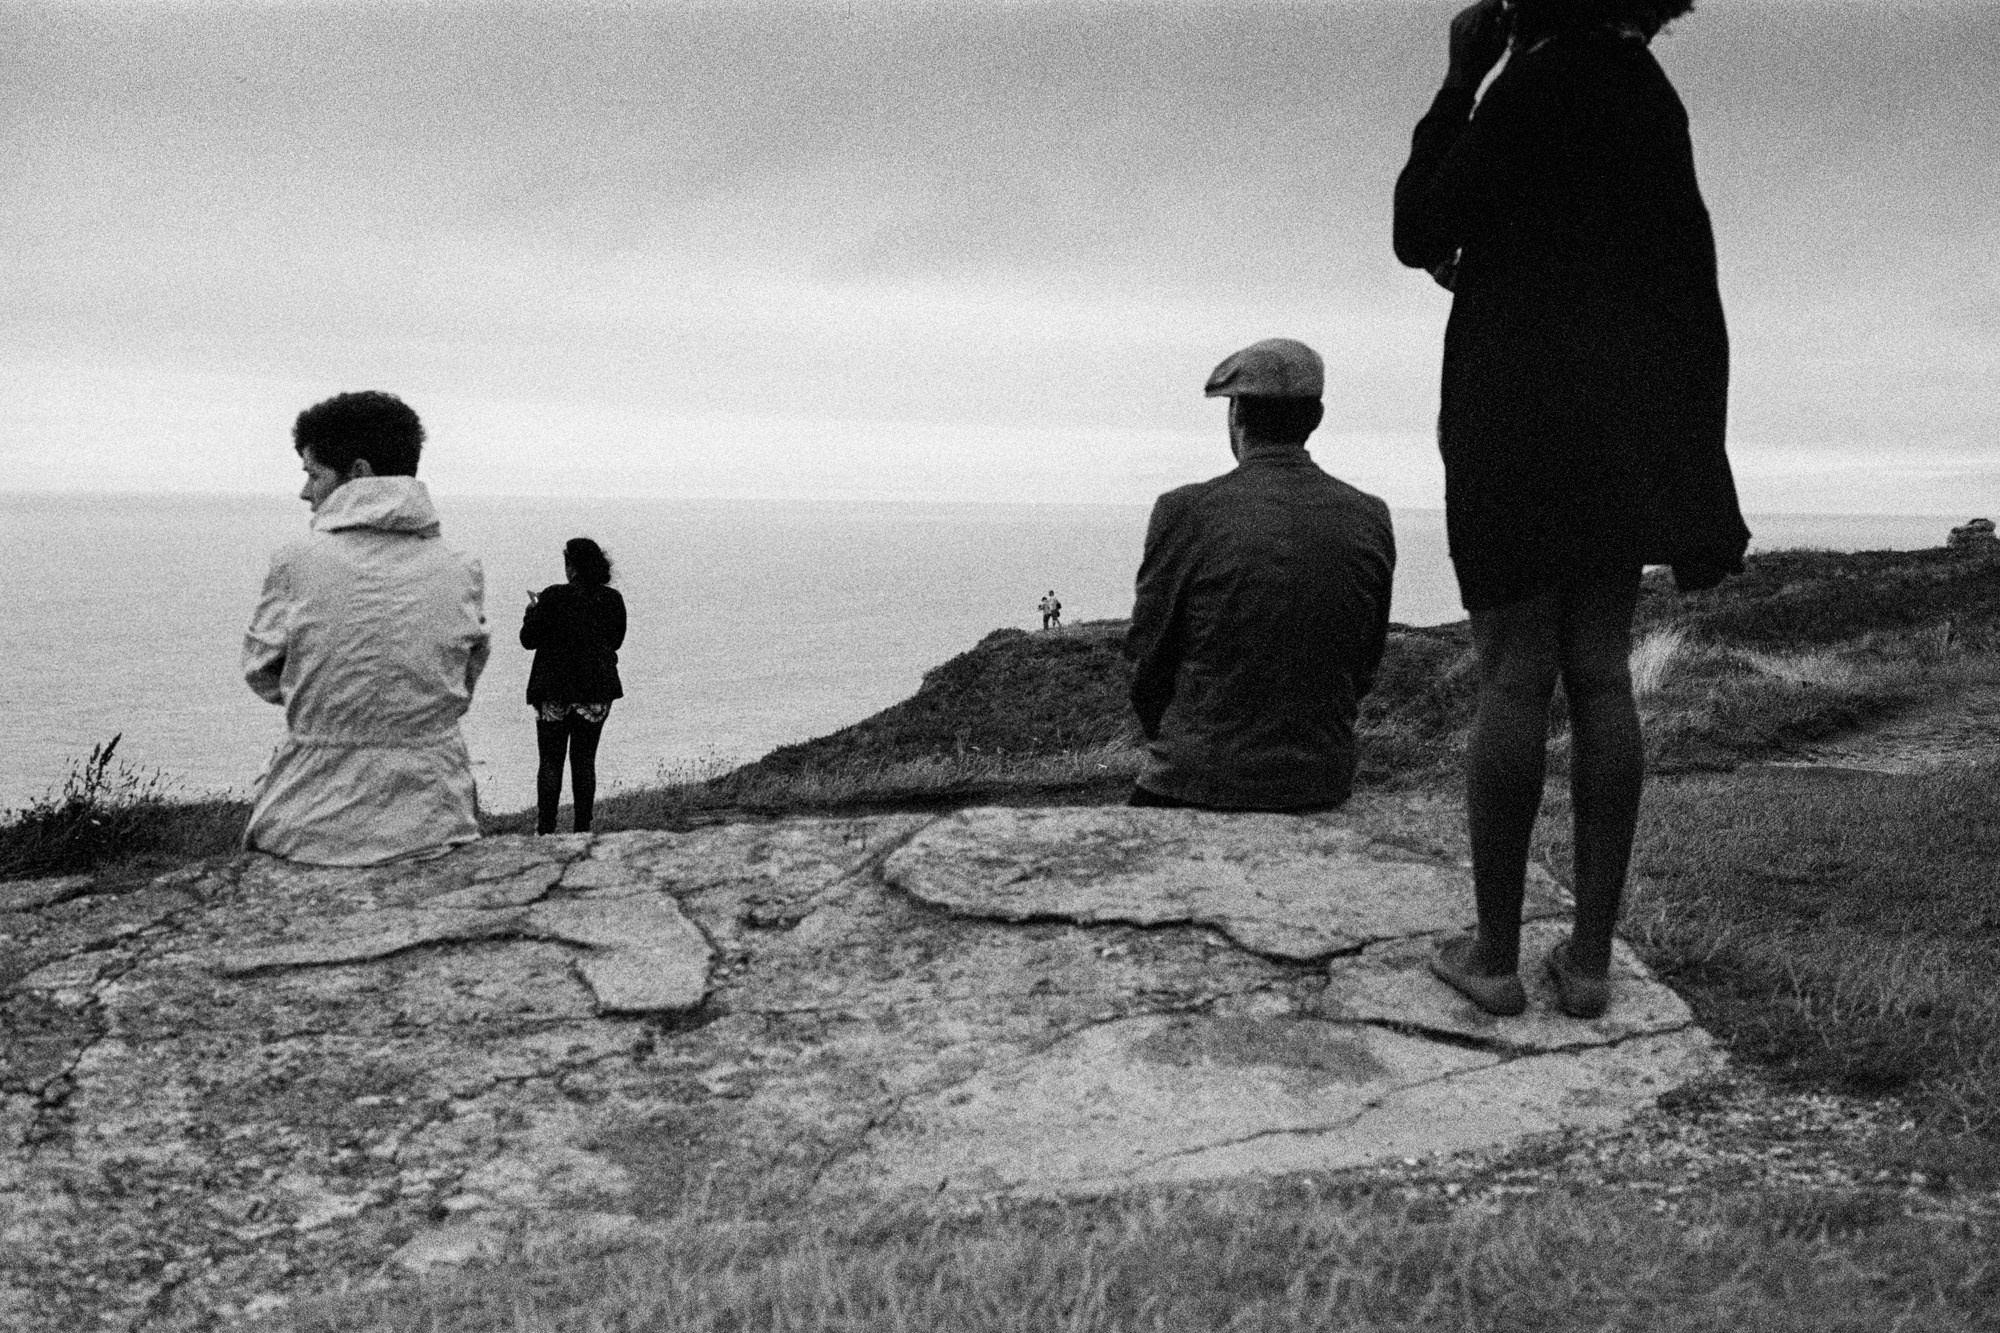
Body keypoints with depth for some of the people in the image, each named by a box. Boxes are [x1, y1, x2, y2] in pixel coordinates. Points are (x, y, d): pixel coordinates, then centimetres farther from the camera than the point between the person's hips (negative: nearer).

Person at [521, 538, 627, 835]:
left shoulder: (553, 597, -12)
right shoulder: (613, 600, -2)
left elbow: (528, 640, -6)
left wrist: (533, 611, 11)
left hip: (555, 691, -3)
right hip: (596, 692, 3)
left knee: (550, 761, 5)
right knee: (585, 760, 10)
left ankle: (545, 829, 3)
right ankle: (582, 828, 10)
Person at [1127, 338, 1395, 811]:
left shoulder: (1186, 512, -12)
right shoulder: (1370, 519, 0)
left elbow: (1149, 655, -3)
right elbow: (1364, 669, 7)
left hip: (1201, 779, -4)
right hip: (1324, 782, 4)